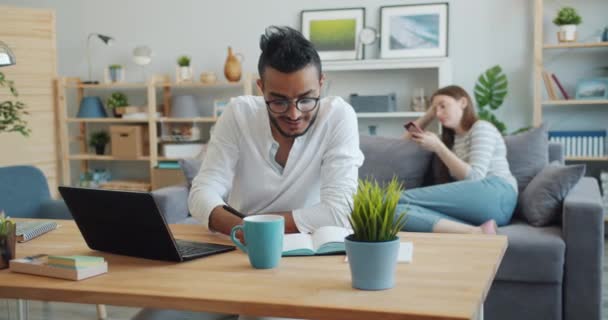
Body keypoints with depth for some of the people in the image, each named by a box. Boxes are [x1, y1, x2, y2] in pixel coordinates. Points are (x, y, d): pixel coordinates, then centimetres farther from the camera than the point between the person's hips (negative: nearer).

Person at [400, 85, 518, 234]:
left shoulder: (481, 127, 8)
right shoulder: (451, 139, 29)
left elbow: (474, 176, -6)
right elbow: (409, 137, 40)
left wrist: (438, 147, -5)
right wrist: (430, 113, 29)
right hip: (470, 208, 7)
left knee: (399, 199, -23)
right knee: (397, 209, -24)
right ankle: (475, 232, -41)